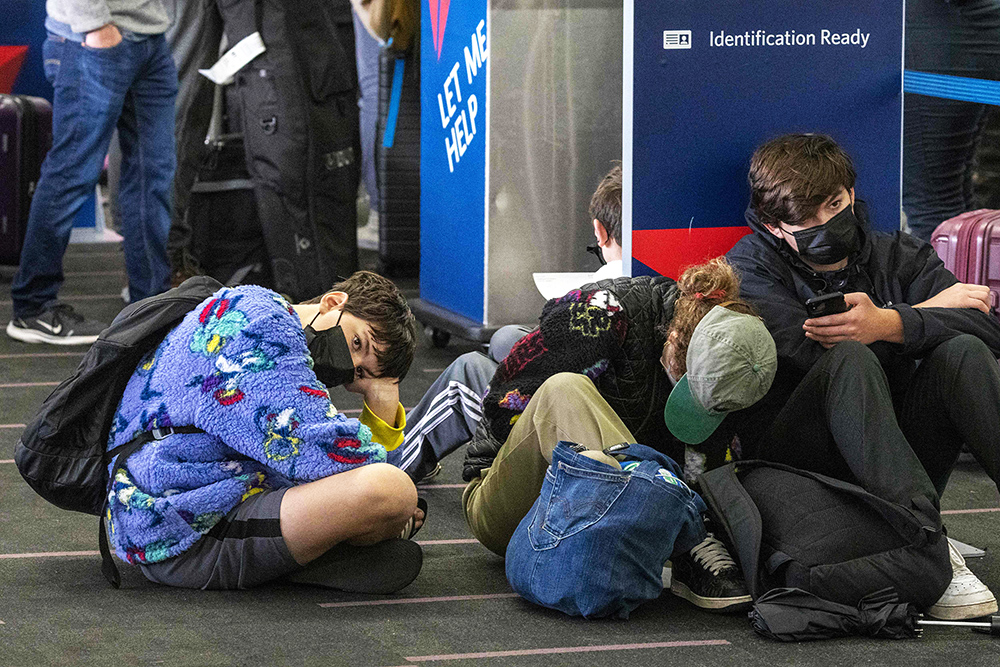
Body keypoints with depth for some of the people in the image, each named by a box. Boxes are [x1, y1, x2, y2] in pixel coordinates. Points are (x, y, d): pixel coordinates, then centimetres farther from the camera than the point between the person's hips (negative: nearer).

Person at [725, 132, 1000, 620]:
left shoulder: (900, 256, 13)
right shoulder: (750, 266, 6)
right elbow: (806, 348, -15)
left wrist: (889, 324, -24)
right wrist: (928, 311, -6)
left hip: (902, 464, 3)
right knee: (850, 359, -30)